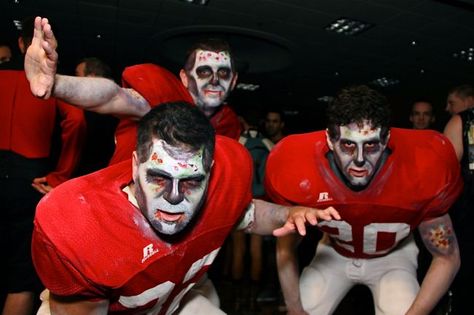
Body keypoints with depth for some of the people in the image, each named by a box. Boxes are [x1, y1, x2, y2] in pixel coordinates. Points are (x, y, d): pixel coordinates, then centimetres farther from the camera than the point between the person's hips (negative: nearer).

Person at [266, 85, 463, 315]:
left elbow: (447, 258, -16)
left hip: (392, 256, -1)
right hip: (334, 253, 1)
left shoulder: (422, 172, -32)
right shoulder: (298, 174, -31)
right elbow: (285, 250, -13)